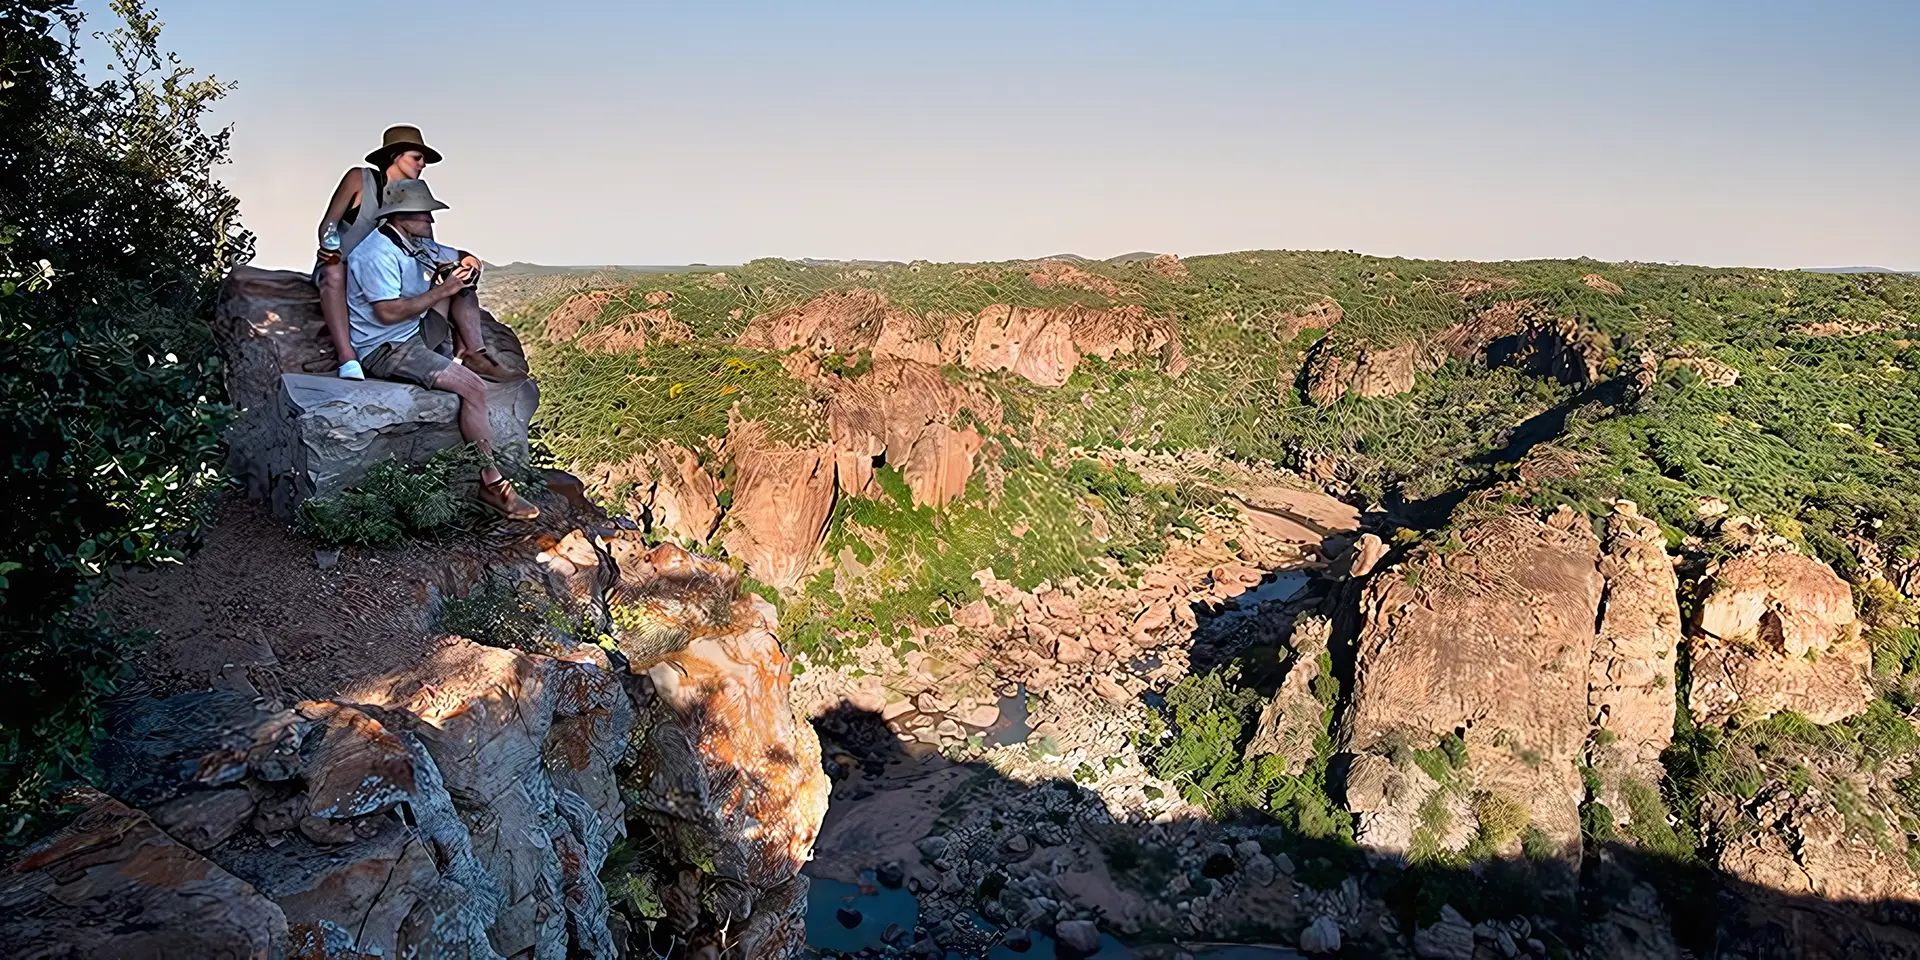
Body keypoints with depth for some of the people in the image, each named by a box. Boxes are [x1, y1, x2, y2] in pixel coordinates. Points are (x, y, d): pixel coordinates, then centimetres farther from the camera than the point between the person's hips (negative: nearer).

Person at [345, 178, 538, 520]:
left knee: (462, 285, 8)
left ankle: (476, 356, -3)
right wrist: (441, 291, -21)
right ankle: (491, 483, -20)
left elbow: (461, 259, 20)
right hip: (385, 350, -10)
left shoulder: (417, 244, 9)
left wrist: (468, 263, -6)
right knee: (473, 388, -23)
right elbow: (389, 313, -27)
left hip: (415, 334, 10)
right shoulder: (378, 253, -19)